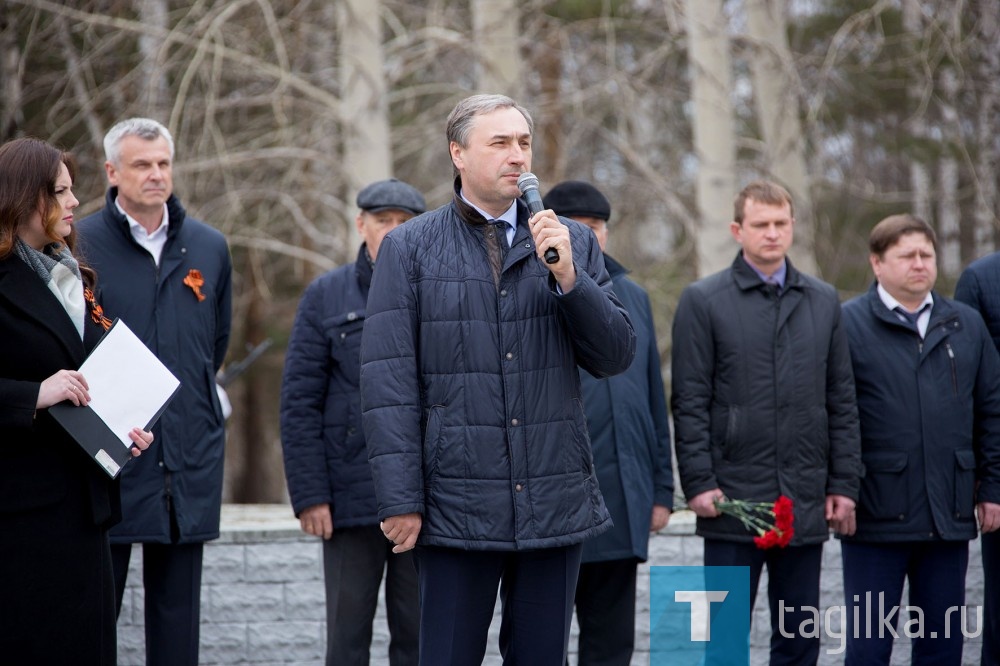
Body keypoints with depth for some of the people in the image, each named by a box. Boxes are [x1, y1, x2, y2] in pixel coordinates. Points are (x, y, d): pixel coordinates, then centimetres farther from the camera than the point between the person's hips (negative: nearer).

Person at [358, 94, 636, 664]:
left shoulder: (573, 243, 11)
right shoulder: (410, 248, 2)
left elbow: (616, 356, 5)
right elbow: (388, 382, -3)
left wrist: (569, 277, -10)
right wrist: (400, 499, -10)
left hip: (556, 504, 3)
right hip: (455, 506, -3)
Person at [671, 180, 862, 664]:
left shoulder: (823, 301, 12)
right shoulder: (703, 301, 1)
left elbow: (842, 402, 11)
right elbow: (690, 402, -3)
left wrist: (844, 483, 5)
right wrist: (699, 482, -11)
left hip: (806, 502, 4)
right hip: (733, 498, -3)